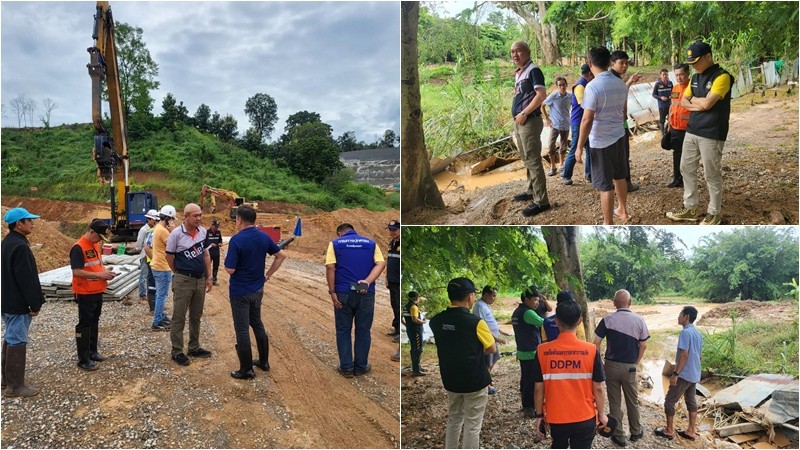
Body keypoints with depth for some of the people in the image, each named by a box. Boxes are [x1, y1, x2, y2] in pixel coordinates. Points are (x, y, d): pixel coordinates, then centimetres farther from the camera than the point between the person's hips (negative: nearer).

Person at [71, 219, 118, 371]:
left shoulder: (96, 245, 9)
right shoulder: (78, 248, -18)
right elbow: (77, 272, -23)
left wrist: (105, 272, 1)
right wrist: (99, 275, -23)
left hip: (97, 292, 9)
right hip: (85, 294, -8)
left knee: (94, 323, 16)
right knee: (84, 325, -1)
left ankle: (92, 352, 28)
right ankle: (83, 359, 6)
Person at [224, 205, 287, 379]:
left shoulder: (236, 240, -20)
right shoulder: (264, 237, 0)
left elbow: (230, 269, -21)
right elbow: (281, 256, 8)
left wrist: (226, 261, 1)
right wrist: (267, 275, 10)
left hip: (240, 291, -6)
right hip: (258, 289, 6)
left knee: (242, 330, 3)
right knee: (257, 324, 21)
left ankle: (246, 369, 10)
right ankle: (263, 361, 29)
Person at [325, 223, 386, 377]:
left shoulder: (335, 243, 5)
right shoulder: (371, 243, 10)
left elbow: (330, 267, -8)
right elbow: (381, 263, -5)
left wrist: (332, 292, -7)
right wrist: (367, 282, -14)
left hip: (343, 292, -1)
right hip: (366, 293, 1)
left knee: (343, 331, 11)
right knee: (363, 331, 11)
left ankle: (346, 367, 12)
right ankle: (361, 367, 18)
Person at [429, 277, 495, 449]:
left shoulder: (436, 320, -6)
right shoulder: (476, 322, -20)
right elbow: (491, 349, -6)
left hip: (450, 380, 5)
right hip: (475, 381, -5)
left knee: (453, 420, 22)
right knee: (472, 425, 7)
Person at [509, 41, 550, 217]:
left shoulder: (533, 70, -10)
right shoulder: (518, 73, 17)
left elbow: (541, 95, -20)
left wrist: (524, 113, -19)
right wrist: (517, 117, 14)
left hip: (529, 121, -10)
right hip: (519, 122, 10)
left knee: (533, 161, -9)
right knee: (526, 159, 18)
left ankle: (541, 201, -7)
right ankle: (531, 191, 30)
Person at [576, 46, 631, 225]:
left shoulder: (593, 86, -19)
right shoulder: (621, 84, 3)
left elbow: (587, 120, -21)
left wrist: (579, 147, -14)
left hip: (601, 142, -7)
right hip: (619, 137, 7)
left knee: (605, 185, 0)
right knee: (619, 176, 24)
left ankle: (608, 225, 8)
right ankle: (622, 210, 41)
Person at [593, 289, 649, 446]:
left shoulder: (607, 320, -9)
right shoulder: (639, 320, -4)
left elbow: (596, 343, -9)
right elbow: (643, 346, 1)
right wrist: (636, 363, 12)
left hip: (611, 366, -1)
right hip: (629, 367, 1)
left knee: (614, 403, 9)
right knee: (632, 401, 18)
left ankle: (619, 436, 18)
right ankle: (636, 432, 34)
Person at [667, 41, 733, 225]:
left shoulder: (722, 76, -14)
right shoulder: (695, 77, 11)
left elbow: (707, 103, -22)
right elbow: (683, 101, 11)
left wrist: (692, 100, -1)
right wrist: (698, 105, -9)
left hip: (711, 134, -8)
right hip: (691, 131, 8)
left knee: (711, 175, 2)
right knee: (686, 169, 12)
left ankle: (715, 213, 15)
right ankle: (690, 209, 24)